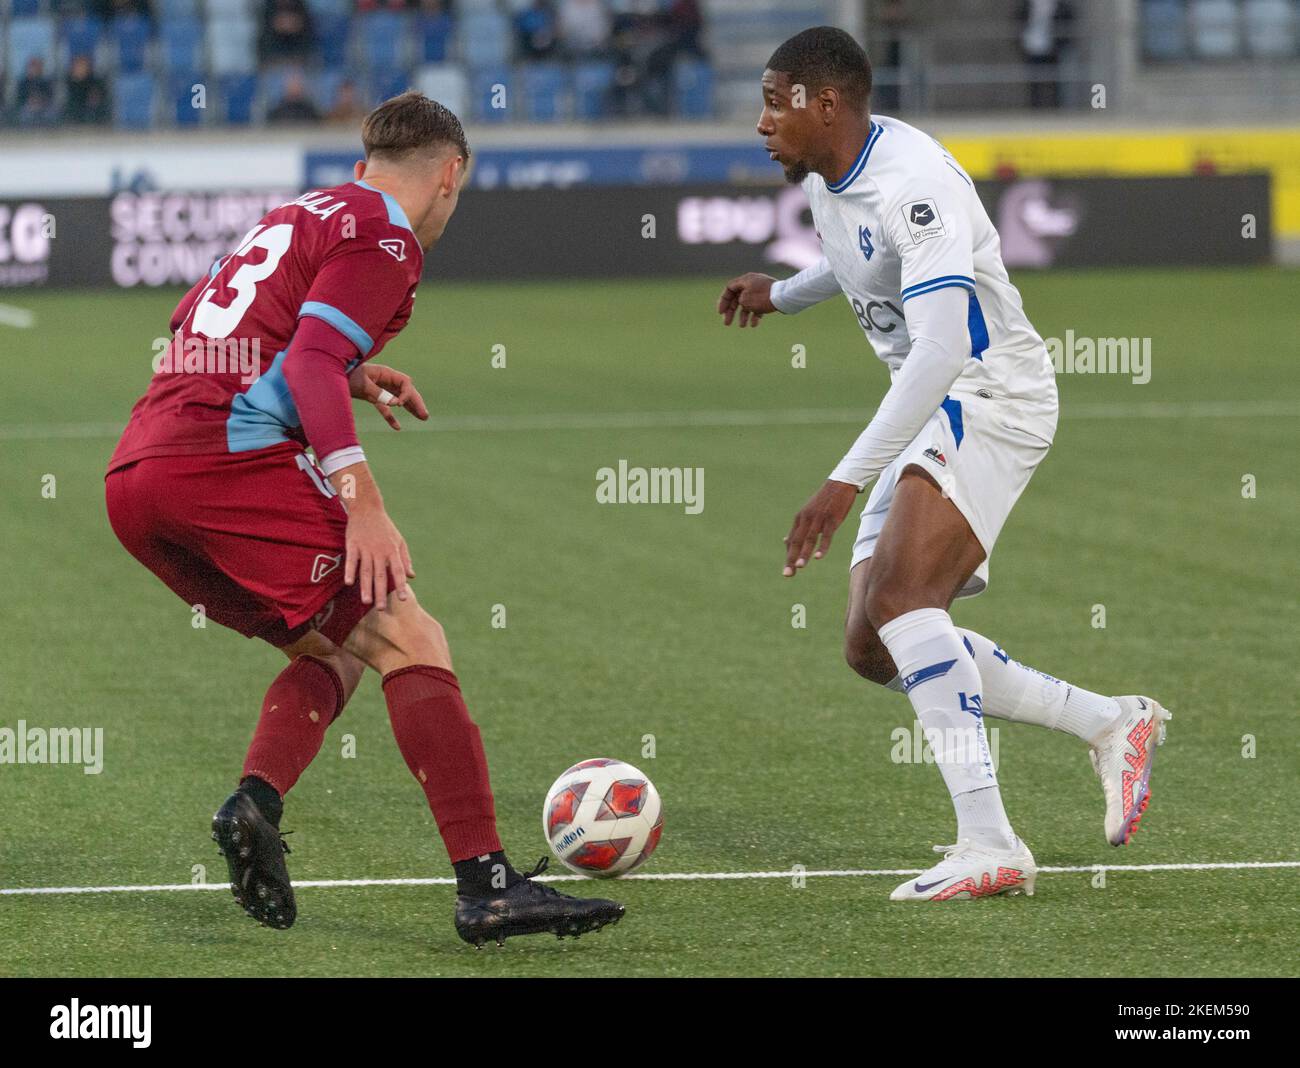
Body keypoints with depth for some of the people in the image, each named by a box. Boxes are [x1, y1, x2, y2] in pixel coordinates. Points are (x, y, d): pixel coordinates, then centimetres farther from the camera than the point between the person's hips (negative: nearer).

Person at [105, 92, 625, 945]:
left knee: (335, 650, 19)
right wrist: (363, 503, -21)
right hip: (232, 459, -9)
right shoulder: (384, 236, 0)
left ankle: (257, 802, -6)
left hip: (132, 479, 9)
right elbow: (311, 364, -14)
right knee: (408, 641, -7)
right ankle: (487, 884, -16)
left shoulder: (297, 217, 26)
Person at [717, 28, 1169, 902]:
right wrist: (782, 293, 24)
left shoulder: (912, 182, -23)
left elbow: (940, 350, -32)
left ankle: (988, 845, -33)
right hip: (932, 414, 10)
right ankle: (1113, 724, 13)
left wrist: (850, 479, -36)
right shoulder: (826, 179, 8)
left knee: (897, 596, -28)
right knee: (874, 650, 4)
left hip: (994, 395, -10)